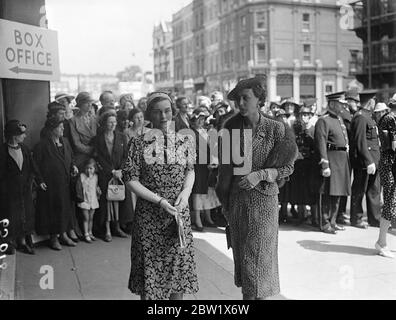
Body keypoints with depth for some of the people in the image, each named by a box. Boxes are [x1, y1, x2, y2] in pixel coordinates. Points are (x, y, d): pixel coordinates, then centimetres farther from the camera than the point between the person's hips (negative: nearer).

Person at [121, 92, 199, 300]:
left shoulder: (186, 141, 3)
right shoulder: (139, 143, -5)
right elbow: (131, 179, -6)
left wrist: (185, 193, -7)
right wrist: (159, 200, -15)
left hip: (179, 212, 2)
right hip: (149, 214, -2)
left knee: (180, 262, 10)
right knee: (150, 266, 7)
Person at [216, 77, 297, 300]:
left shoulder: (276, 128, -6)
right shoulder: (232, 127, 1)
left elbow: (287, 167, -2)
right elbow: (225, 165, 8)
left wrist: (260, 175, -17)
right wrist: (224, 197, 8)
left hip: (264, 199, -3)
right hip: (236, 199, 3)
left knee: (259, 256, 0)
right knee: (241, 254, 11)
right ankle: (246, 292, 26)